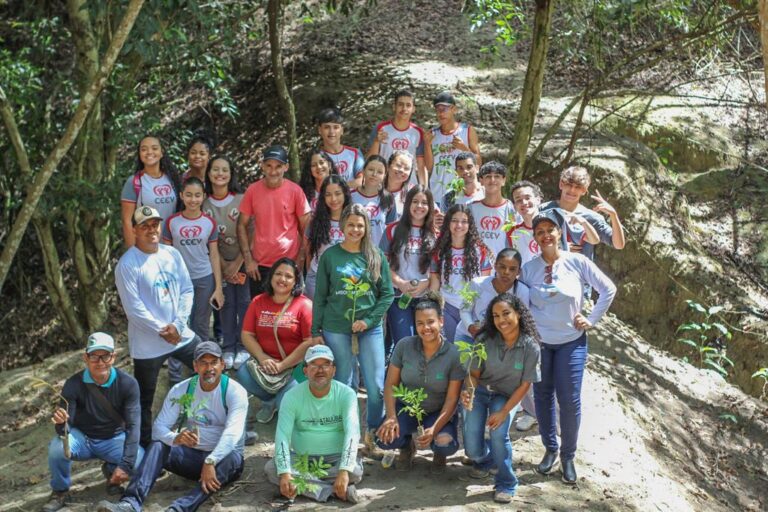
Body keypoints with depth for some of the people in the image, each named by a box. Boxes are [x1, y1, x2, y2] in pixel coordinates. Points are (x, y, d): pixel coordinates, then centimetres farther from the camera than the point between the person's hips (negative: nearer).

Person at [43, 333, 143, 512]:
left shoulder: (128, 383, -19)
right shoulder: (74, 384, -19)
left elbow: (133, 425, -21)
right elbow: (65, 430, -20)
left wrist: (125, 465, -31)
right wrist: (60, 422, -47)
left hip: (114, 439, 1)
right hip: (82, 437, 0)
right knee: (57, 448, -33)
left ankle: (111, 470, 10)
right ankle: (60, 492, -3)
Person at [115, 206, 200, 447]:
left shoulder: (172, 254, 4)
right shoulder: (127, 264, -14)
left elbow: (187, 290, 3)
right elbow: (134, 309, -17)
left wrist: (178, 325, -9)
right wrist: (163, 331, -15)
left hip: (182, 334, 6)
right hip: (148, 343, -5)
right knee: (144, 400, 5)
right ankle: (145, 446, 20)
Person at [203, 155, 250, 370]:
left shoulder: (242, 199, -11)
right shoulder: (204, 203, -4)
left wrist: (237, 264, -11)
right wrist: (225, 266, -6)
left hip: (243, 260, -2)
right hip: (221, 263, 2)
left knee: (244, 302, -1)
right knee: (226, 303, 3)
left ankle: (243, 347, 11)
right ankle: (228, 348, 14)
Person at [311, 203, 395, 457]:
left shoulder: (376, 256, 4)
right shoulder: (330, 255, 2)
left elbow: (387, 294, 4)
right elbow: (320, 296, 5)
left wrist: (369, 320, -9)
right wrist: (316, 331, 2)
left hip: (370, 330, 1)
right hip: (336, 329, -1)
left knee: (377, 386, -2)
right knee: (343, 385, 6)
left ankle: (373, 436, 14)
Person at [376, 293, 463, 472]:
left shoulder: (453, 355, -15)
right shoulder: (404, 346, -12)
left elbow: (452, 399, -14)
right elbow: (391, 384, -5)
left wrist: (434, 429, -27)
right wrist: (391, 417, -19)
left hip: (438, 412, -1)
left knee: (445, 444, -31)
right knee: (385, 439, -26)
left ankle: (438, 452, 10)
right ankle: (408, 444, 13)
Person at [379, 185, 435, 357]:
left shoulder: (435, 234, 6)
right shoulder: (394, 230, 4)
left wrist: (425, 284, -11)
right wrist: (400, 283, -12)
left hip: (426, 297, 2)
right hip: (399, 297, -2)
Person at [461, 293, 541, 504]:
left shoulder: (531, 347, -19)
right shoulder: (485, 340, -19)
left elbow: (525, 385, -12)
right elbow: (474, 374, -7)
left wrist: (504, 411, -19)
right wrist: (468, 392, -29)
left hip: (507, 396, -1)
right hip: (480, 392, 1)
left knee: (498, 433, -28)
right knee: (472, 450, -11)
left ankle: (506, 484, -2)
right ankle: (485, 458, 29)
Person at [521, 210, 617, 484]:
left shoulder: (577, 262, -8)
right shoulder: (529, 268, -3)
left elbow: (608, 289, -2)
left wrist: (592, 320, -3)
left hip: (571, 342, -2)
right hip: (538, 342, 2)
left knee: (570, 400, -2)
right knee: (543, 397, 9)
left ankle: (568, 456, 15)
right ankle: (550, 449, 26)